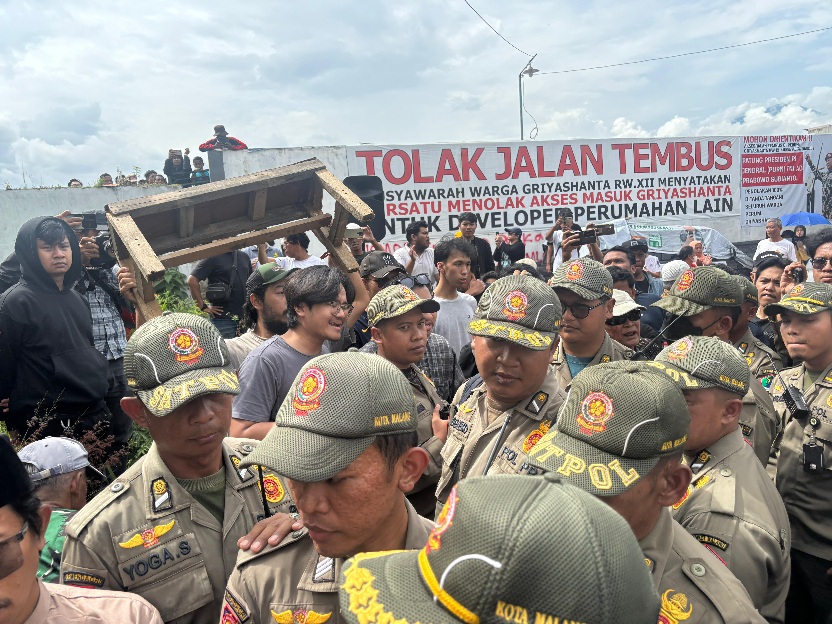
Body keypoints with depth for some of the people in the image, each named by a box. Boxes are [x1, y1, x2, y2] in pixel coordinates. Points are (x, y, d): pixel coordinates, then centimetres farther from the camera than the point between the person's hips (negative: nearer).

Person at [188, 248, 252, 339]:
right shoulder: (213, 256, -6)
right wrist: (203, 306, -13)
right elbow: (192, 280, -13)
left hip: (244, 317, 6)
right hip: (223, 319, -6)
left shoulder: (243, 256, 13)